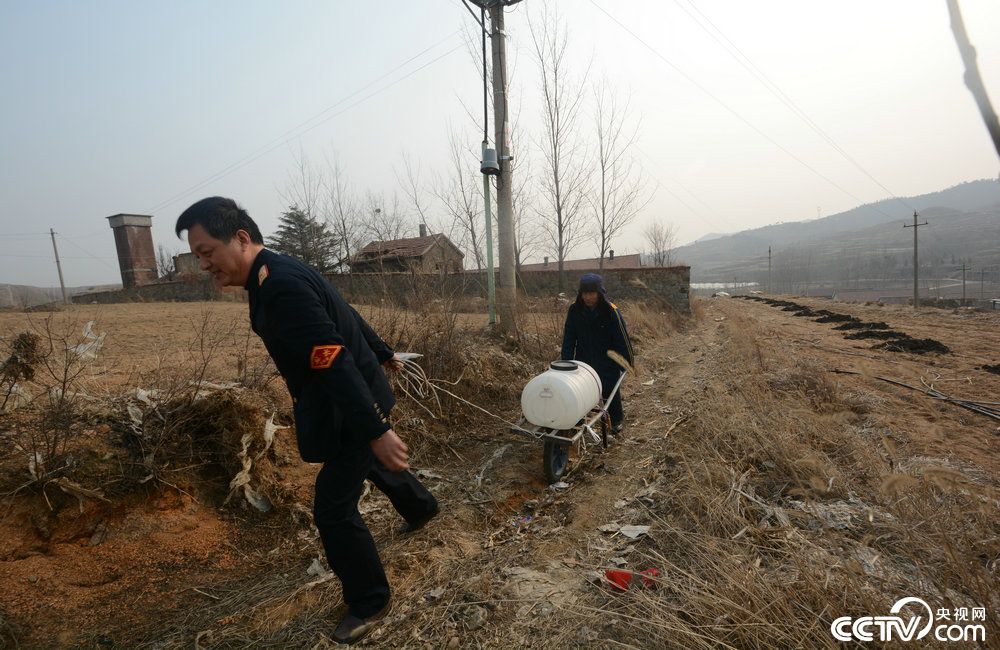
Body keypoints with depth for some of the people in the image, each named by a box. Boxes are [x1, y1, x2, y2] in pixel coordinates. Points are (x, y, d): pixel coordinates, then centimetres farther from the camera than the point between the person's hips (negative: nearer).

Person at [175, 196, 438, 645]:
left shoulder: (280, 287, -27)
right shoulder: (283, 273, 5)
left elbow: (335, 363, -33)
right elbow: (347, 317, 16)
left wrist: (376, 430, -34)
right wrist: (383, 354, 29)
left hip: (351, 408, -10)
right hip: (356, 402, 10)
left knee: (334, 509, -2)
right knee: (372, 461, 31)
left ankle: (369, 602, 20)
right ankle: (421, 507, 58)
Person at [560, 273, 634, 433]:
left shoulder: (611, 312, -20)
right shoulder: (574, 310, -10)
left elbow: (622, 338, -13)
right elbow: (568, 338, -3)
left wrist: (627, 363, -8)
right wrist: (566, 363, -4)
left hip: (607, 362, -2)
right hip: (583, 360, 3)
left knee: (610, 390, 11)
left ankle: (617, 419, 36)